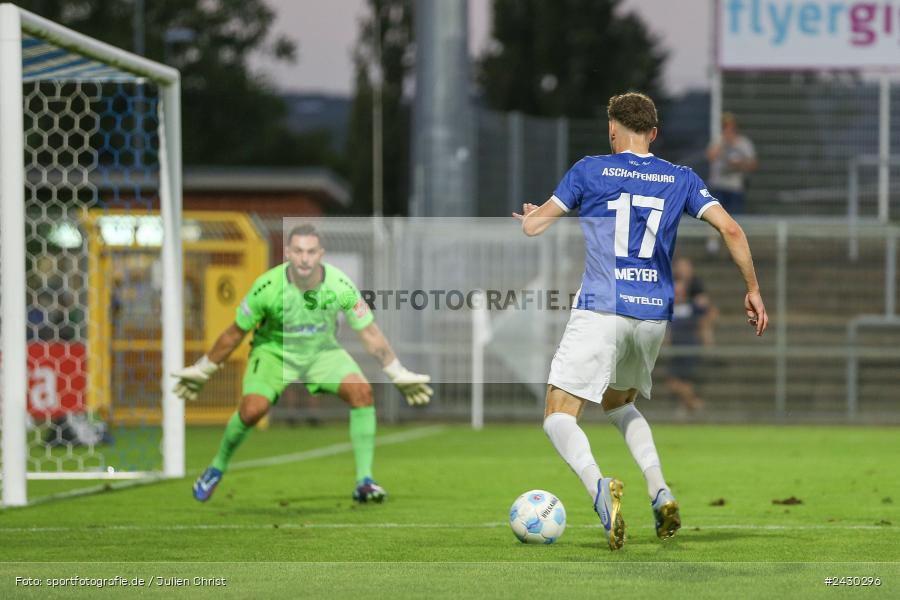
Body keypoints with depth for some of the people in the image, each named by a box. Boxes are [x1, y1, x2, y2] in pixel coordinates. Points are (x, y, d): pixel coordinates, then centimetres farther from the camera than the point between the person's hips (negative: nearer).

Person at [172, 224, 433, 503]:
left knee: (361, 391, -24)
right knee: (253, 408, -27)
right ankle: (217, 468, 2)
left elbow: (370, 334, -5)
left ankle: (364, 481, -18)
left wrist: (399, 374, -1)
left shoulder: (340, 285, -20)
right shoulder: (267, 287, -23)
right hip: (274, 352, -2)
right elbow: (235, 333, -7)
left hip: (322, 352, 2)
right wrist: (202, 370, 1)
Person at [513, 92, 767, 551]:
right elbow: (730, 229, 0)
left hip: (600, 311, -5)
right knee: (619, 404, 27)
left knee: (559, 415, -3)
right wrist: (753, 290, 9)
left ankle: (599, 487, -32)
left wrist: (529, 216, 32)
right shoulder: (680, 179, 10)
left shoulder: (590, 171, 2)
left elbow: (533, 225, 7)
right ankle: (659, 491, 5)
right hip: (655, 313, 5)